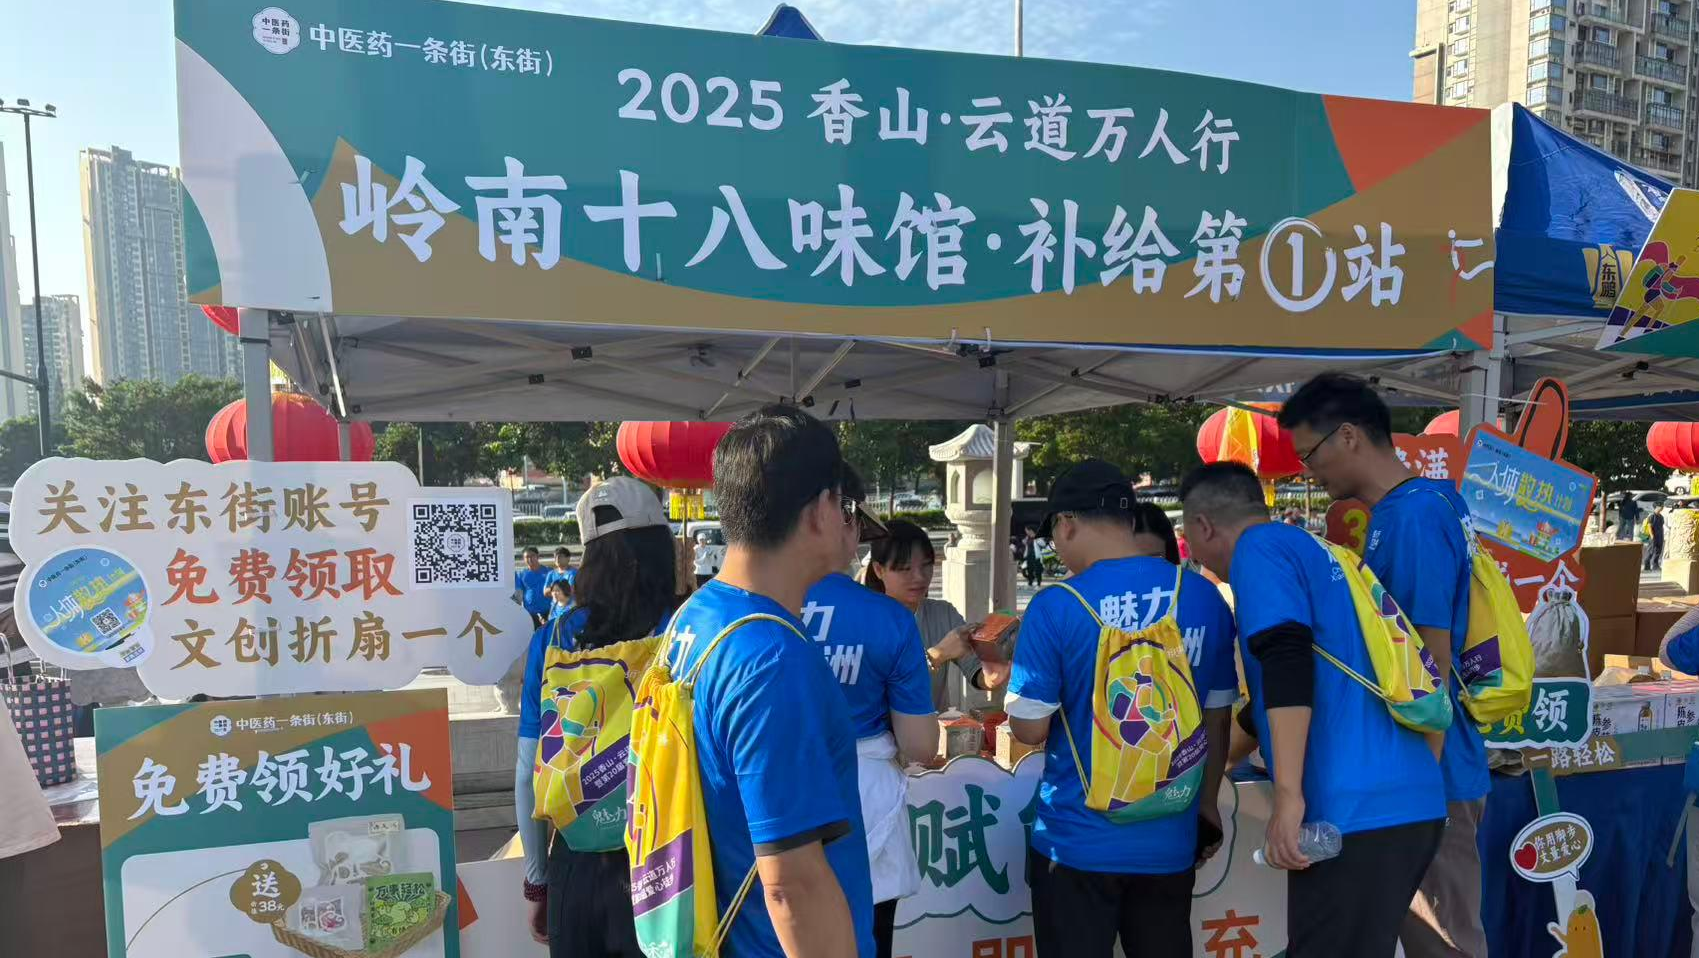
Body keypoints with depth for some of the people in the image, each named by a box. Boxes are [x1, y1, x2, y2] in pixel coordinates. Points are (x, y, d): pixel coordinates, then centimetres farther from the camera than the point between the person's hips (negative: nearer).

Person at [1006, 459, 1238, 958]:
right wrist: (1207, 805, 18)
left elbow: (1029, 728, -12)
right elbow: (1217, 719, 5)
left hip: (1078, 841, -4)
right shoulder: (1206, 599, -3)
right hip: (1170, 840, 4)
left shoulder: (1056, 606, -17)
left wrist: (1011, 682, 8)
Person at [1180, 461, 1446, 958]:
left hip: (1356, 808, -9)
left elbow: (1287, 666, -19)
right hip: (1415, 800, 9)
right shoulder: (1313, 550, 23)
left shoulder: (1260, 548, -4)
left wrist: (1288, 795, -20)